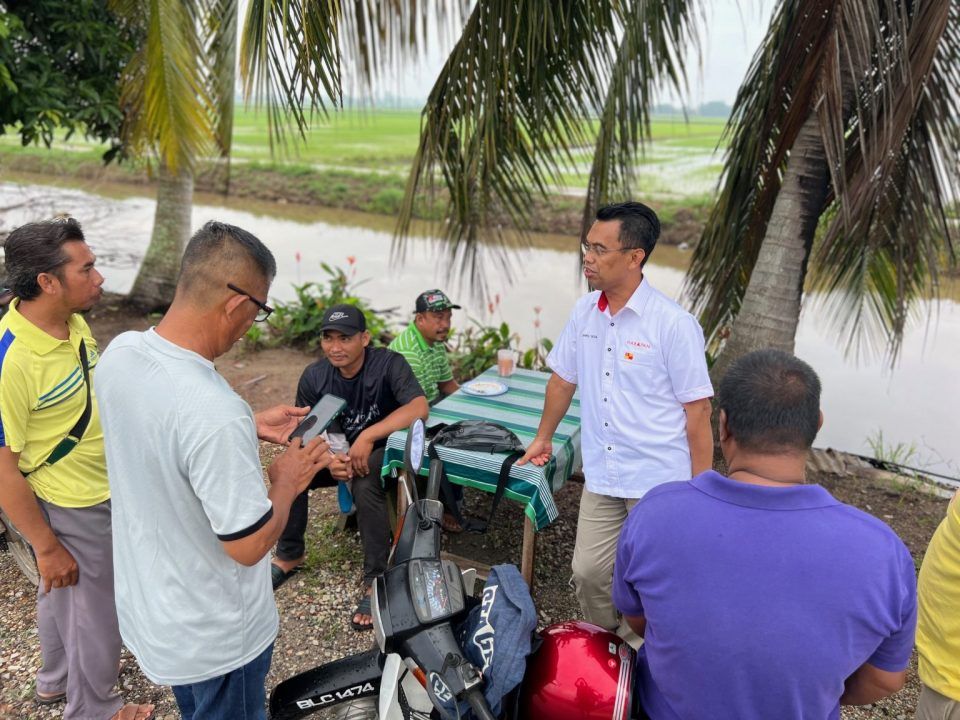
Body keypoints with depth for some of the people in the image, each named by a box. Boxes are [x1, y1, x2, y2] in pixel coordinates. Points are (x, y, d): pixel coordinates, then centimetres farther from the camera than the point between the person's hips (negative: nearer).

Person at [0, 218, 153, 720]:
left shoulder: (73, 320, -5)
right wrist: (46, 547, -16)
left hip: (99, 488, 8)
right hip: (68, 508, -8)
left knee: (60, 593, 29)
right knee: (97, 611, 12)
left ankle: (57, 679, 53)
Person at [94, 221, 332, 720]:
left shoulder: (119, 352, -12)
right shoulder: (216, 414, -39)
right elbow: (248, 544, -29)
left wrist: (250, 428, 2)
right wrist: (286, 483, -12)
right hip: (214, 639, -7)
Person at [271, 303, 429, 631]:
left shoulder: (387, 364, -22)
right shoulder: (314, 377, -9)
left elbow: (419, 408, -36)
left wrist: (368, 436, -43)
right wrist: (330, 461, -28)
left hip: (385, 449, -4)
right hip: (339, 452, 5)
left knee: (365, 484, -35)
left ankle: (375, 581, -21)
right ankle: (288, 556, 6)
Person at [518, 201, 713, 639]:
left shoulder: (674, 324, -16)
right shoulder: (584, 311, 2)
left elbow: (697, 409, -12)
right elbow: (563, 378, 15)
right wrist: (543, 437, 25)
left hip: (660, 483, -5)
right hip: (601, 477, 5)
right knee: (588, 573, 12)